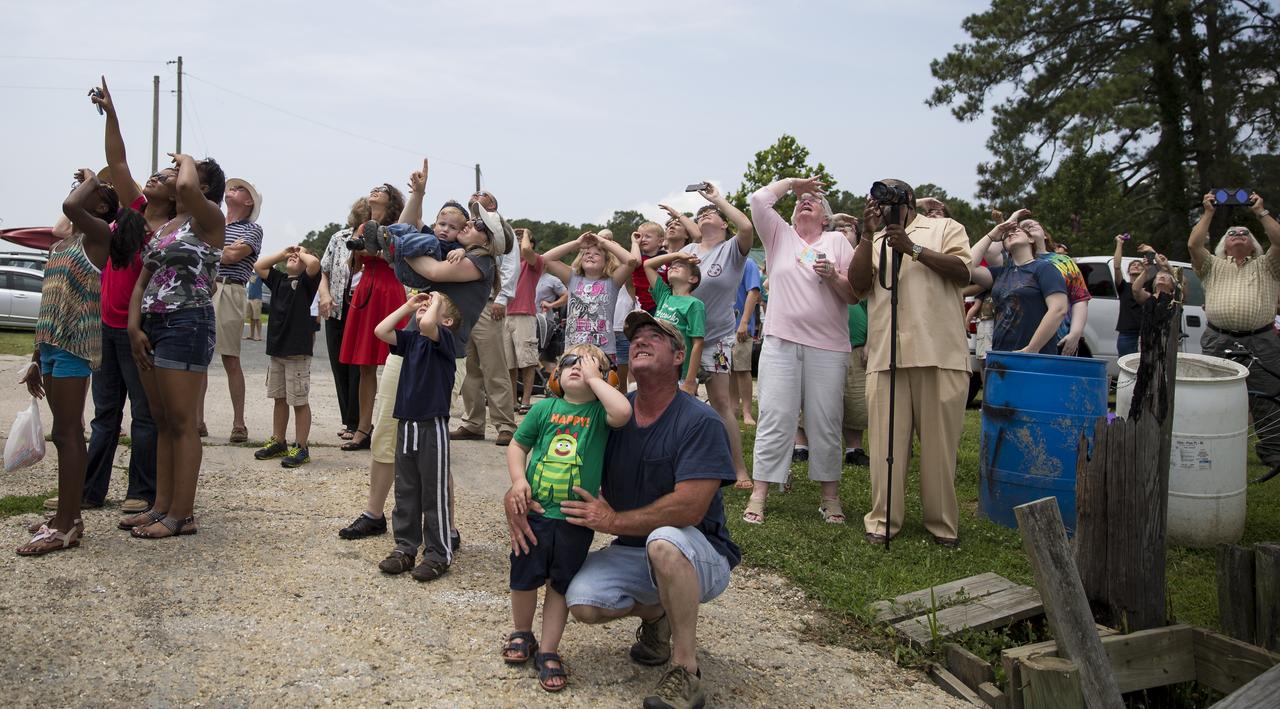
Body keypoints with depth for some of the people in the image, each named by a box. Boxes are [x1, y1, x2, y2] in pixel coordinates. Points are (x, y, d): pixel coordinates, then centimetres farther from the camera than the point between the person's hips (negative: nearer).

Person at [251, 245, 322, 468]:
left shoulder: (306, 281, -5)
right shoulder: (279, 280, 15)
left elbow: (314, 263, -23)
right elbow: (258, 267, 16)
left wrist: (302, 253, -3)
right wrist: (282, 254, 13)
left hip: (298, 351, -7)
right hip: (276, 349, 7)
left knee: (300, 401, -2)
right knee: (279, 398, 16)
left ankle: (301, 448, 4)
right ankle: (278, 442, 27)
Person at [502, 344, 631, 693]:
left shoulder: (599, 411, -6)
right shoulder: (544, 408, 1)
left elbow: (623, 412, -29)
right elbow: (518, 445, 7)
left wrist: (593, 378, -19)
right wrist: (518, 479, -10)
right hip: (534, 511, 2)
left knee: (560, 586, 11)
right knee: (523, 578, 16)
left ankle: (547, 652, 25)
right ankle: (521, 634, 41)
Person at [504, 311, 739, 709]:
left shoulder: (701, 422, -18)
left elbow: (690, 508, -27)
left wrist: (615, 521, -19)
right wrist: (515, 492, -13)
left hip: (701, 557, -5)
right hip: (633, 553, 5)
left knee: (664, 540, -39)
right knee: (582, 603, -22)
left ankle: (686, 673, -23)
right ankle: (655, 613, 11)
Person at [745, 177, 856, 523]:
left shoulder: (837, 241, 12)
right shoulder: (779, 235, 14)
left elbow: (854, 294, 7)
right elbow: (758, 199, 0)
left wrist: (833, 276, -11)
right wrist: (792, 182, 12)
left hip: (828, 347, 0)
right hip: (780, 342, 0)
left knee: (825, 423, 4)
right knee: (774, 419, -2)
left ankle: (830, 496, 14)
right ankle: (758, 494, 1)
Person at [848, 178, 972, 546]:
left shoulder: (945, 228, 14)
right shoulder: (874, 242, 22)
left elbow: (962, 272, -3)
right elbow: (857, 285, 6)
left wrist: (912, 248, -10)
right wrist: (868, 234, -1)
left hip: (939, 353, -2)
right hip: (885, 355, 3)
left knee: (940, 440, 1)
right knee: (887, 440, 0)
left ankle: (942, 521, 11)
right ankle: (883, 519, 6)